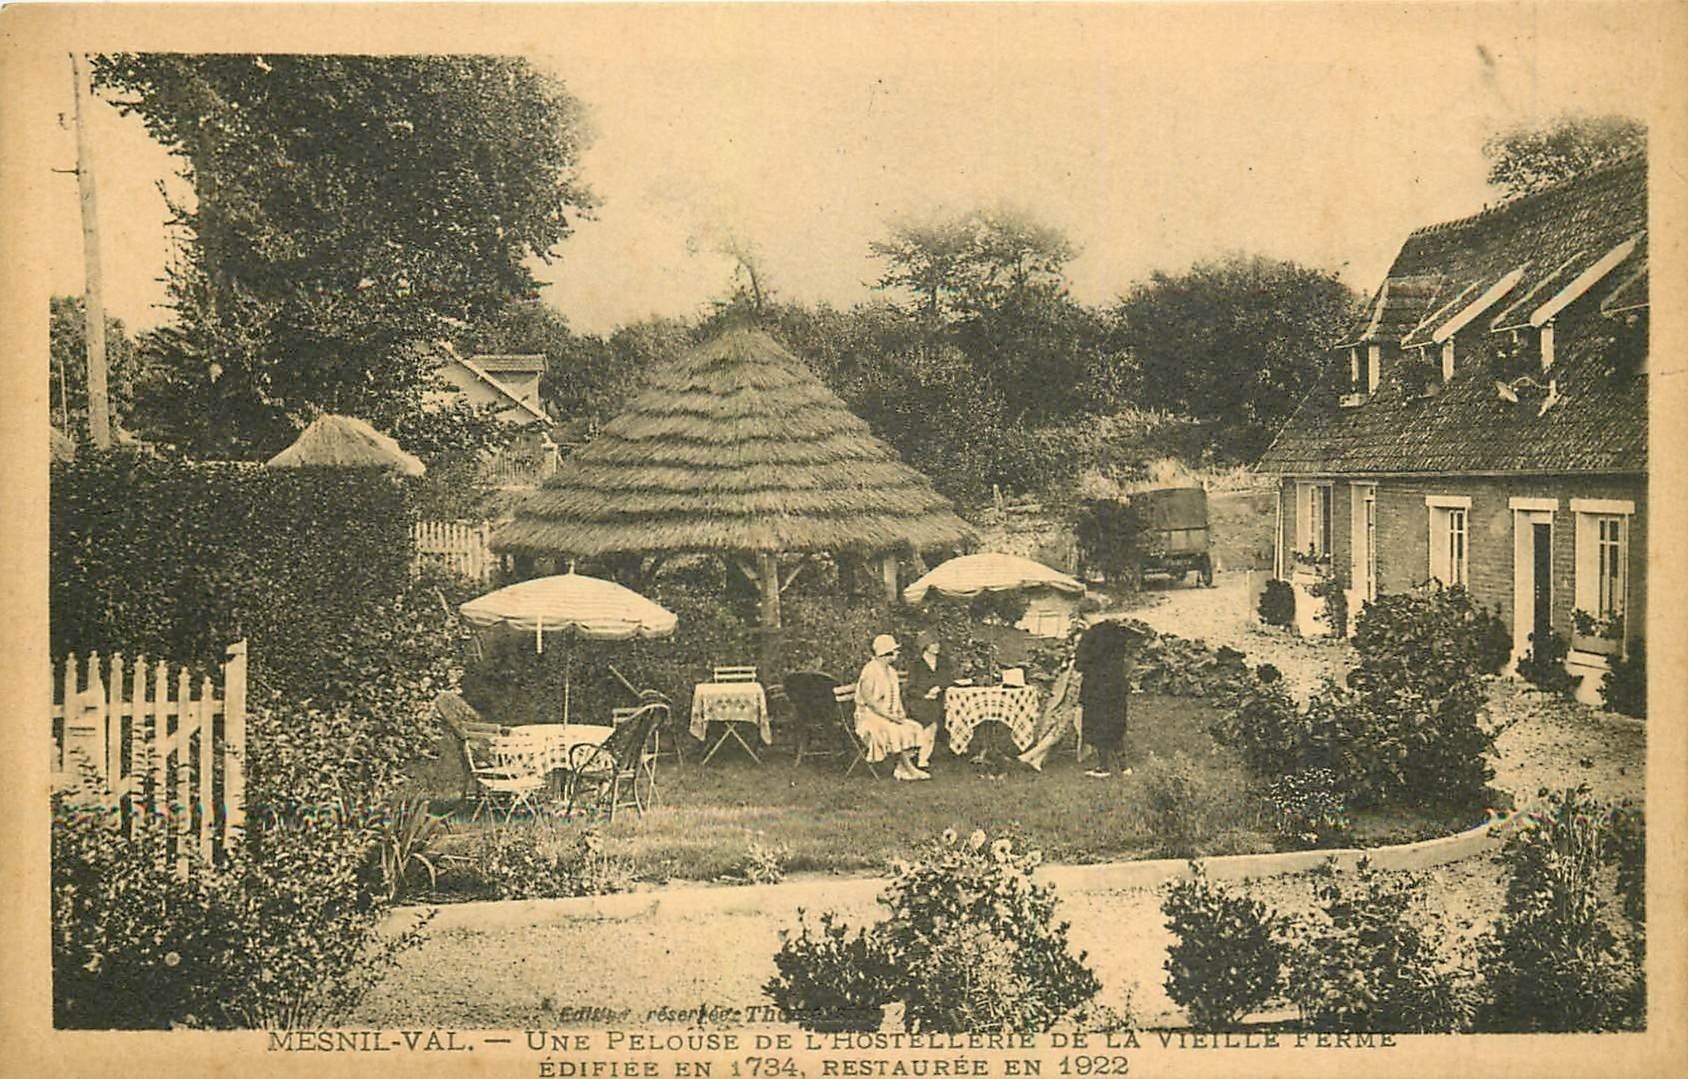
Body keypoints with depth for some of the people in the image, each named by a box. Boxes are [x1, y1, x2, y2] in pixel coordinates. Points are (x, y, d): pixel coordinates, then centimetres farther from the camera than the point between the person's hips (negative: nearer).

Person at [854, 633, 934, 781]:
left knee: (915, 729, -14)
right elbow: (868, 700, -19)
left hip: (890, 715, 8)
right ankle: (909, 769, -22)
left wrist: (900, 713, -1)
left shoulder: (891, 671, 15)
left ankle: (902, 769, -18)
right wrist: (889, 716, -21)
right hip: (870, 716, -8)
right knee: (896, 730, -31)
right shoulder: (870, 671, -13)